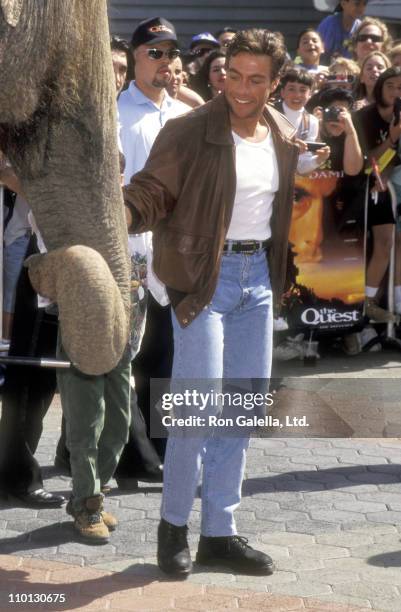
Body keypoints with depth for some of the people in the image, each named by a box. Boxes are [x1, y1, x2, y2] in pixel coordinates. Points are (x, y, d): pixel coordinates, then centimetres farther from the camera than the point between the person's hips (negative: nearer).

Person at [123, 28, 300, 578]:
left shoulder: (283, 137, 7)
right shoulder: (190, 131, -12)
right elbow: (151, 191, -17)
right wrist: (121, 212, -33)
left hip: (258, 275, 7)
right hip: (204, 276, -7)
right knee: (199, 407, -10)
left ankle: (219, 533, 19)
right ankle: (173, 523, 11)